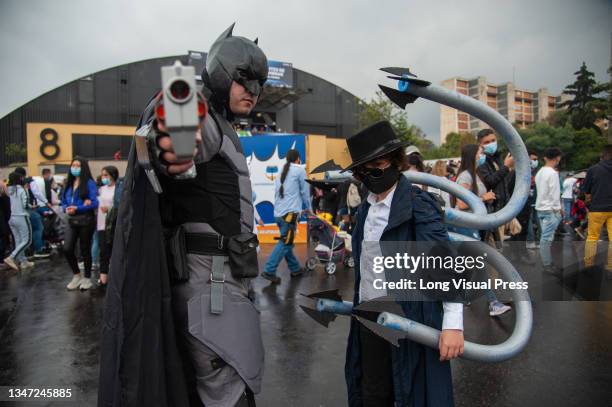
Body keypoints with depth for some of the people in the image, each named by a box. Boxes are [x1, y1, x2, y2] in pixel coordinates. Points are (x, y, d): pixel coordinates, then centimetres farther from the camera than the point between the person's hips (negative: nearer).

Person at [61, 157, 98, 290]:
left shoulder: (89, 183, -7)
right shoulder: (68, 183, 11)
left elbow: (95, 203, -14)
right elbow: (63, 202, 13)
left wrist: (77, 208, -18)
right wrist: (66, 209, -9)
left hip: (86, 220, -5)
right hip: (72, 221, 5)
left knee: (85, 250, 5)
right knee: (67, 249, -4)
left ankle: (87, 278, 22)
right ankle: (76, 276, 18)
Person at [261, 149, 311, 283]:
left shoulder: (281, 173, 20)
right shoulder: (300, 170, 0)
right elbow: (305, 192, 3)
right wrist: (308, 209, 18)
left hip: (278, 213, 8)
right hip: (290, 212, -8)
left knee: (286, 242, 15)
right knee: (284, 243, -7)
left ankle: (295, 269, 24)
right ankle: (269, 271, -12)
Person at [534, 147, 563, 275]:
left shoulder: (539, 172, 9)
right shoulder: (553, 173, -15)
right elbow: (555, 194, -17)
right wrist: (559, 209, -6)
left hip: (540, 208, 9)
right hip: (550, 209, -9)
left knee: (544, 236, 14)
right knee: (547, 238, -5)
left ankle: (546, 262, 22)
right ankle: (547, 265, -1)